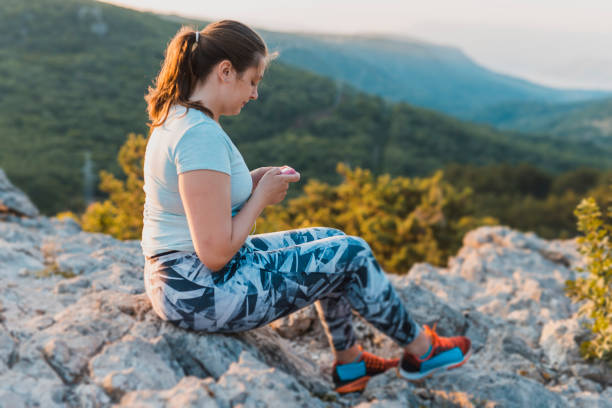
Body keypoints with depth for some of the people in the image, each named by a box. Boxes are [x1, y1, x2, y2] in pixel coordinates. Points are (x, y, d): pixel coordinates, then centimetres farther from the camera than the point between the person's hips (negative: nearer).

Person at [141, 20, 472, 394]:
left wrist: (252, 181, 3)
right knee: (351, 254, -1)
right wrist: (263, 195, -12)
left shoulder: (177, 118, 6)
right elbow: (215, 254, -25)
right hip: (203, 292, -10)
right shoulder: (201, 135, -25)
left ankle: (348, 363, 30)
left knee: (330, 240, 18)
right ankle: (419, 349, 23)